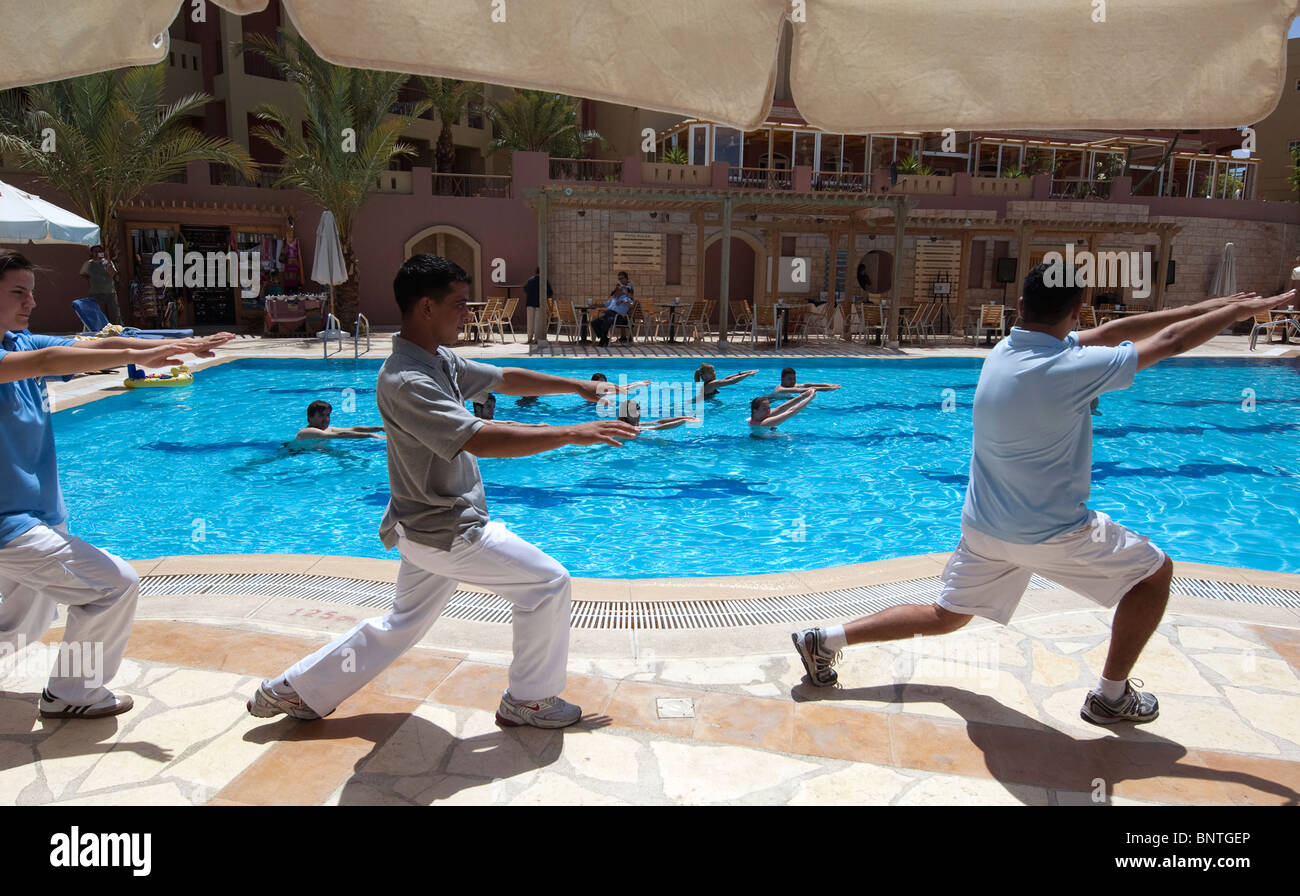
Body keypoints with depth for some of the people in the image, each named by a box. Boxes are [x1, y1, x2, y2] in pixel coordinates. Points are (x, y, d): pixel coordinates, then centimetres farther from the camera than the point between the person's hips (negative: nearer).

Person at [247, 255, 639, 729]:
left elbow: (507, 378, 16)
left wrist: (578, 386, 12)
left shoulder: (440, 361, 6)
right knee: (547, 582, -2)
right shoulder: (406, 381, -26)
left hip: (430, 527, 10)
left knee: (402, 624, 22)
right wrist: (573, 434, -31)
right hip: (445, 531, -10)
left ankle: (292, 690, 32)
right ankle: (528, 701, 14)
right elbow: (480, 441, -34)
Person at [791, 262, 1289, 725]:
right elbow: (1170, 342, -11)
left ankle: (827, 639, 14)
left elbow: (1112, 331, 8)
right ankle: (1111, 695, 23)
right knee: (1156, 571, 15)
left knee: (943, 617, 20)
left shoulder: (1005, 350, 1)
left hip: (984, 528, 7)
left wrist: (1211, 305, 13)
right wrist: (1240, 310, 7)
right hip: (1051, 534, -7)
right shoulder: (1070, 369, -23)